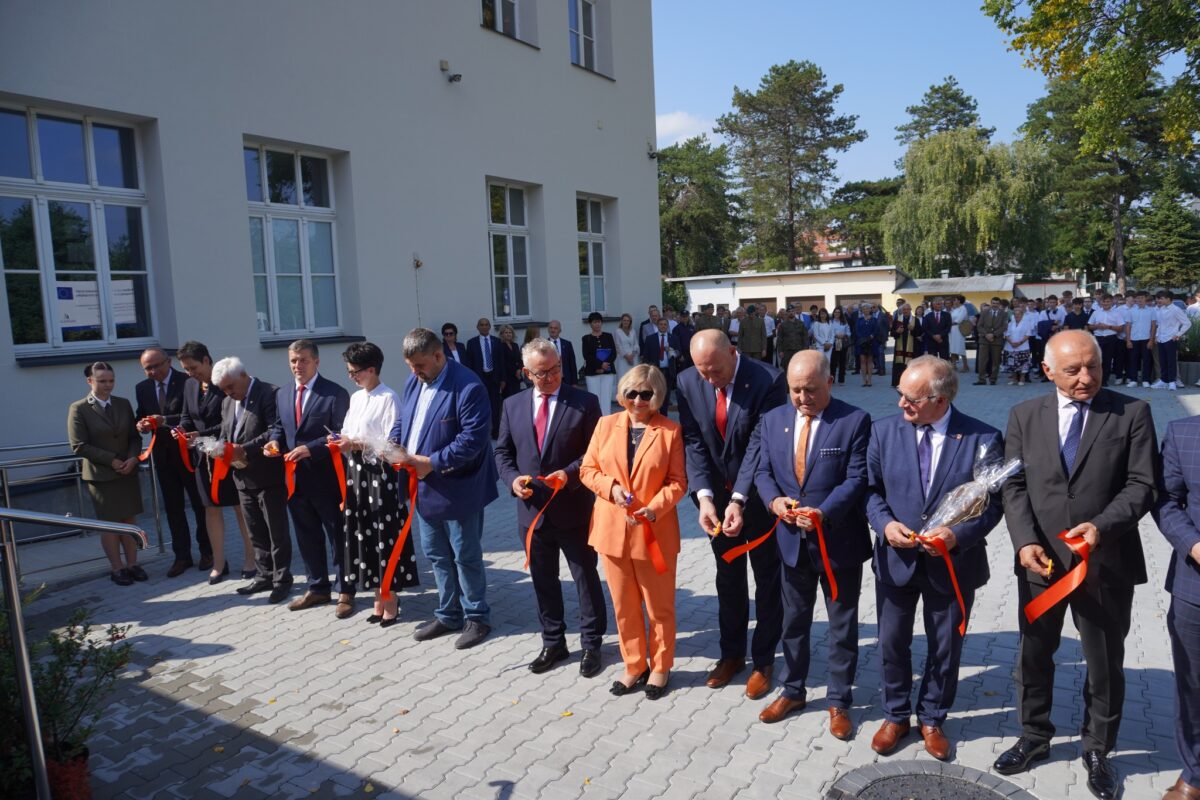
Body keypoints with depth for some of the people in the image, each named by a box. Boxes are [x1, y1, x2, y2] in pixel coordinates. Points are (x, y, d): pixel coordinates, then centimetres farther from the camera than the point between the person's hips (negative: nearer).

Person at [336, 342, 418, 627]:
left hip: (381, 473, -8)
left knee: (385, 535, 2)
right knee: (363, 534, 12)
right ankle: (379, 596, 24)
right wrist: (341, 440, -4)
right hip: (357, 472, 8)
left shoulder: (388, 399, -13)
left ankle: (391, 601, 15)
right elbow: (349, 431, 16)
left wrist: (358, 444, -19)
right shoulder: (355, 398, 12)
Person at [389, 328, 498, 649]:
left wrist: (432, 462, -25)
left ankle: (476, 617, 23)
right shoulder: (413, 382, 7)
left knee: (465, 556, 6)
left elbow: (473, 438, -24)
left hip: (456, 489, -8)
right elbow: (403, 420, 16)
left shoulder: (468, 387, -20)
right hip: (423, 487, 8)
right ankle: (448, 615, 33)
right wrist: (393, 443, -6)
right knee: (436, 555, 18)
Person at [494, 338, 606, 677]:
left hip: (573, 509, -3)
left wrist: (569, 474, -21)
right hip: (532, 509, 4)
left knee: (586, 578, 9)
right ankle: (553, 643, 33)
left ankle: (591, 644, 26)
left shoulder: (585, 402, -6)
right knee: (543, 582, 16)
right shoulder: (512, 405, 5)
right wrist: (513, 478, -9)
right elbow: (503, 452, 10)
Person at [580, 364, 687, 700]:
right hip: (613, 529, 3)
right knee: (624, 605, 14)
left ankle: (660, 667, 29)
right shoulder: (606, 424, 2)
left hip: (655, 532, -3)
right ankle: (634, 666, 30)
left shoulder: (671, 430, -6)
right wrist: (611, 487, -13)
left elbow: (677, 482, -6)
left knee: (659, 606, 11)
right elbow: (588, 469, 5)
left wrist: (654, 509, -21)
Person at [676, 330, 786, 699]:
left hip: (757, 497, -3)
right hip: (717, 496, 4)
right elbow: (694, 443, -10)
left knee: (767, 580, 12)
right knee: (728, 579, 18)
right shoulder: (688, 382, -9)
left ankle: (763, 661, 28)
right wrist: (705, 496, -22)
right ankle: (731, 654, 36)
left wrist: (739, 500, -30)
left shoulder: (768, 380, -22)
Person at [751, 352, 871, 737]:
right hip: (791, 540, 4)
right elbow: (762, 471, 4)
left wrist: (824, 513, -28)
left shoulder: (855, 421, -11)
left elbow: (857, 478, -15)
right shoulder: (773, 420, 2)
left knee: (842, 626, 12)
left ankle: (839, 702, 30)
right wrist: (774, 499, -16)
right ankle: (793, 691, 38)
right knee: (793, 620, 19)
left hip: (839, 541, -4)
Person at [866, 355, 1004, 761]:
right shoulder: (884, 431, -6)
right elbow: (872, 489, 1)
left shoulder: (983, 438, -12)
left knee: (945, 648, 16)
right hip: (895, 559, 2)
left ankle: (932, 719, 40)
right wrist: (886, 524, -17)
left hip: (953, 563, -1)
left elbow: (994, 500, -7)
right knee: (892, 643, 15)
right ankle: (895, 716, 37)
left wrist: (959, 534, -21)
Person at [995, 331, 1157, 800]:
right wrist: (1026, 541, -15)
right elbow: (1015, 487, -1)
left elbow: (1141, 484, -8)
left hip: (1107, 562, -1)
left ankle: (1097, 751, 34)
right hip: (1041, 559, 2)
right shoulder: (1024, 416, 1)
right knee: (1033, 655, 16)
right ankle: (1034, 737, 36)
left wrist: (1102, 525, -24)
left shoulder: (1132, 413, -4)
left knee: (1105, 664, 14)